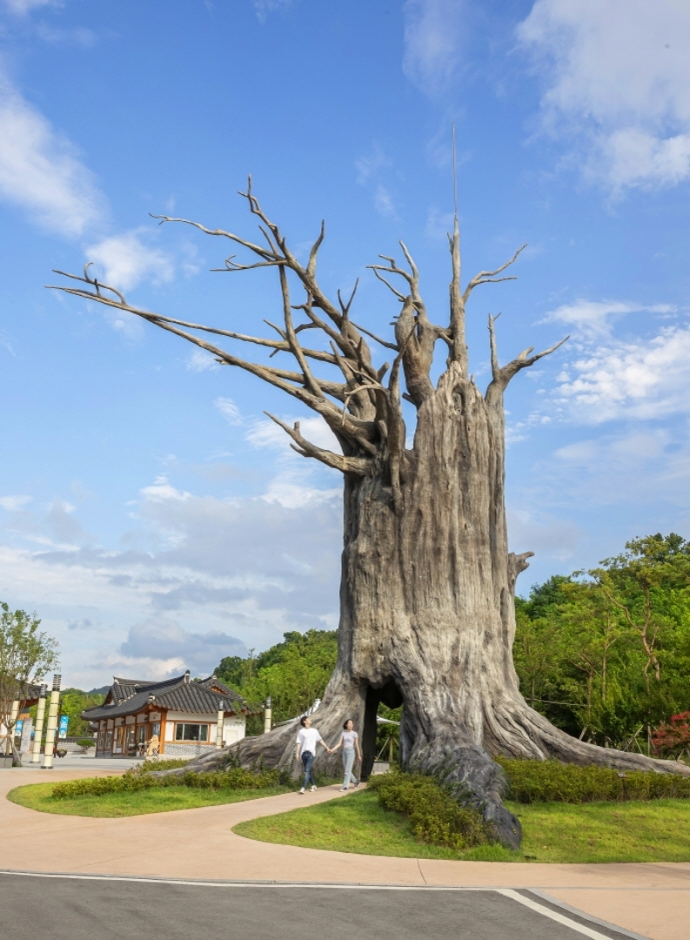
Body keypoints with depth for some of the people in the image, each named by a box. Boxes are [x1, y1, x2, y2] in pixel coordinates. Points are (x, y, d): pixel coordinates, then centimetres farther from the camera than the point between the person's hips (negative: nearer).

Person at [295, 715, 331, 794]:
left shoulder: (314, 731, 13)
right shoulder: (301, 731, 6)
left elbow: (320, 740, 17)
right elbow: (298, 743, 3)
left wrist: (327, 748, 12)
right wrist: (297, 753, -7)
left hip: (311, 753, -1)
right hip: (303, 753, 1)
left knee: (307, 771, -12)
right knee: (308, 771, 8)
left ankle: (303, 788, -16)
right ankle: (313, 785, 24)